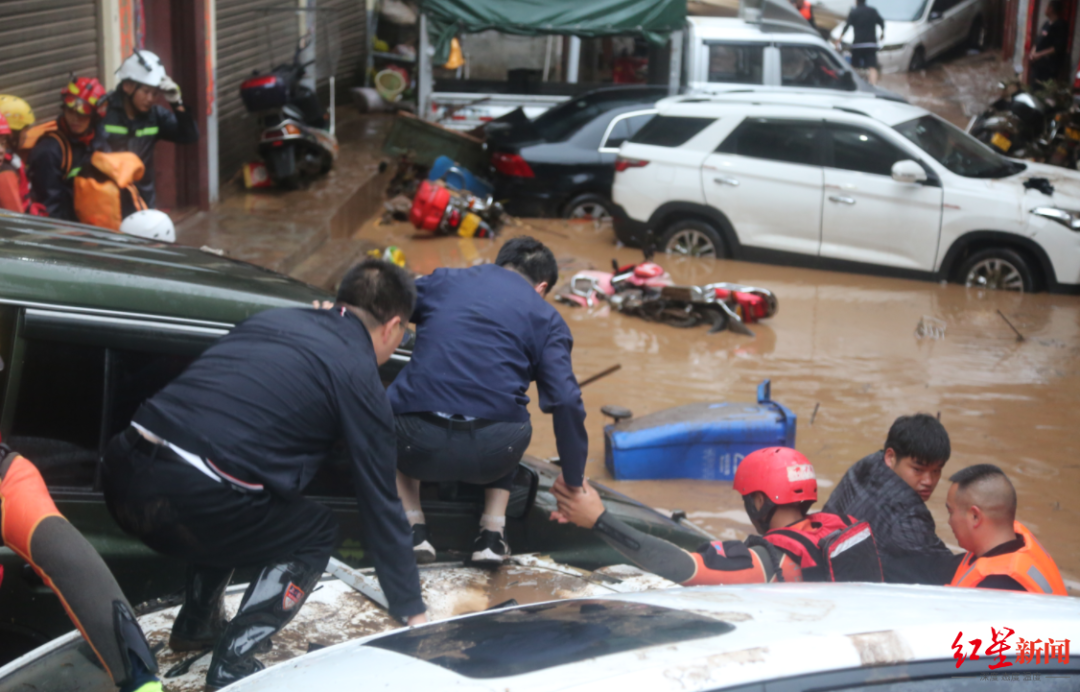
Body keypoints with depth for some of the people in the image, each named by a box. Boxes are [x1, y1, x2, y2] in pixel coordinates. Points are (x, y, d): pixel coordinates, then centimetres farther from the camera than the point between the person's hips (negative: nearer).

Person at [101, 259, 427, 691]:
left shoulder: (273, 319, 22)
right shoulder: (360, 377, 4)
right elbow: (380, 504, 8)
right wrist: (412, 612, 17)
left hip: (124, 476, 7)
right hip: (186, 500, -7)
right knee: (315, 532, 16)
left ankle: (196, 625, 38)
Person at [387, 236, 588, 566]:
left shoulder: (442, 280, 17)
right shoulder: (546, 318, 11)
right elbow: (566, 402, 1)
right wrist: (574, 483, 11)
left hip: (419, 445, 0)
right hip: (492, 455, 0)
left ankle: (413, 527, 17)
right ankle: (493, 532, 20)